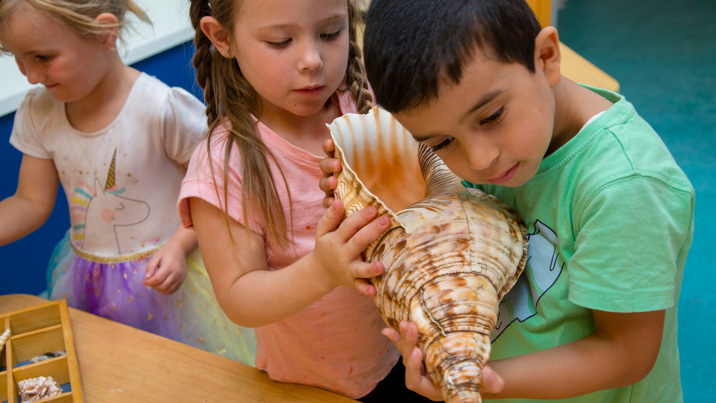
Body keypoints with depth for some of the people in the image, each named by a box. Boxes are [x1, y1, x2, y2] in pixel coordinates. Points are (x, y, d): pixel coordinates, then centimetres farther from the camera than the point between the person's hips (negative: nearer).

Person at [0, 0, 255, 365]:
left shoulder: (164, 109, -24)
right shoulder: (38, 112, -4)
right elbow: (31, 203, 2)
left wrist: (178, 245, -25)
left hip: (162, 276, -5)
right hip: (84, 281, 5)